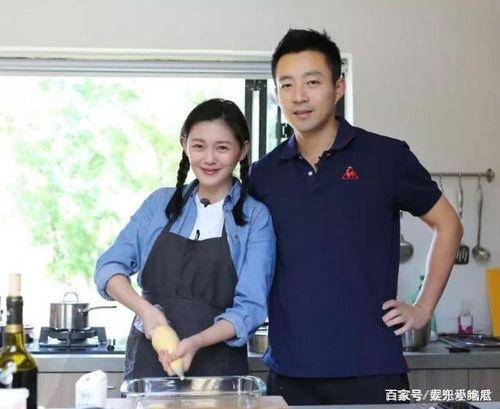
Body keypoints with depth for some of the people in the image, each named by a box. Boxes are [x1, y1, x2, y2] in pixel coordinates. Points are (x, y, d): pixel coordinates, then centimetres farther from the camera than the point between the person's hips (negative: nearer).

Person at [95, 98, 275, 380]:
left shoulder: (256, 217, -2)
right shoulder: (162, 203, 8)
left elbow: (249, 308, -7)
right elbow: (110, 267, 4)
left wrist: (196, 342, -23)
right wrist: (146, 310, -14)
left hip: (217, 368, -2)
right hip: (148, 360, 2)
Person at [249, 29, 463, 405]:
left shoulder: (385, 156, -4)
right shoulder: (264, 174, 5)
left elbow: (447, 225, 6)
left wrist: (423, 308, 1)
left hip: (371, 367, -3)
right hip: (289, 369, 3)